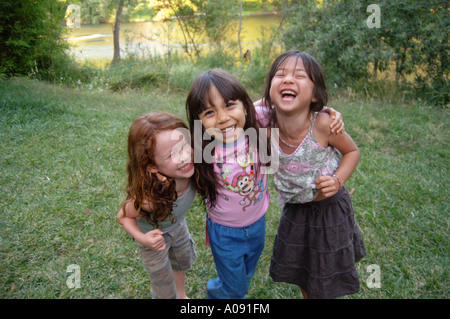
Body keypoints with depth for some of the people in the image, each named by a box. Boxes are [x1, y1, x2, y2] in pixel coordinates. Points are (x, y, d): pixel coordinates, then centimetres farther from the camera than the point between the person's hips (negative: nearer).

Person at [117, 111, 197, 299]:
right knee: (165, 292, 19)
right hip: (156, 237, -5)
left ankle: (181, 296, 64)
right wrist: (141, 238, -37)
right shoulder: (149, 199, -46)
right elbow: (123, 216, -25)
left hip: (178, 226, 5)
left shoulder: (190, 172, -35)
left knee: (183, 263, 34)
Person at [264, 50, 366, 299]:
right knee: (300, 270, 24)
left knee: (326, 279, 18)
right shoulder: (267, 127, -21)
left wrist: (338, 180, -25)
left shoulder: (322, 124, -29)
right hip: (295, 210, 3)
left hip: (331, 207, -2)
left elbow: (352, 151, -10)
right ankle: (307, 295, 53)